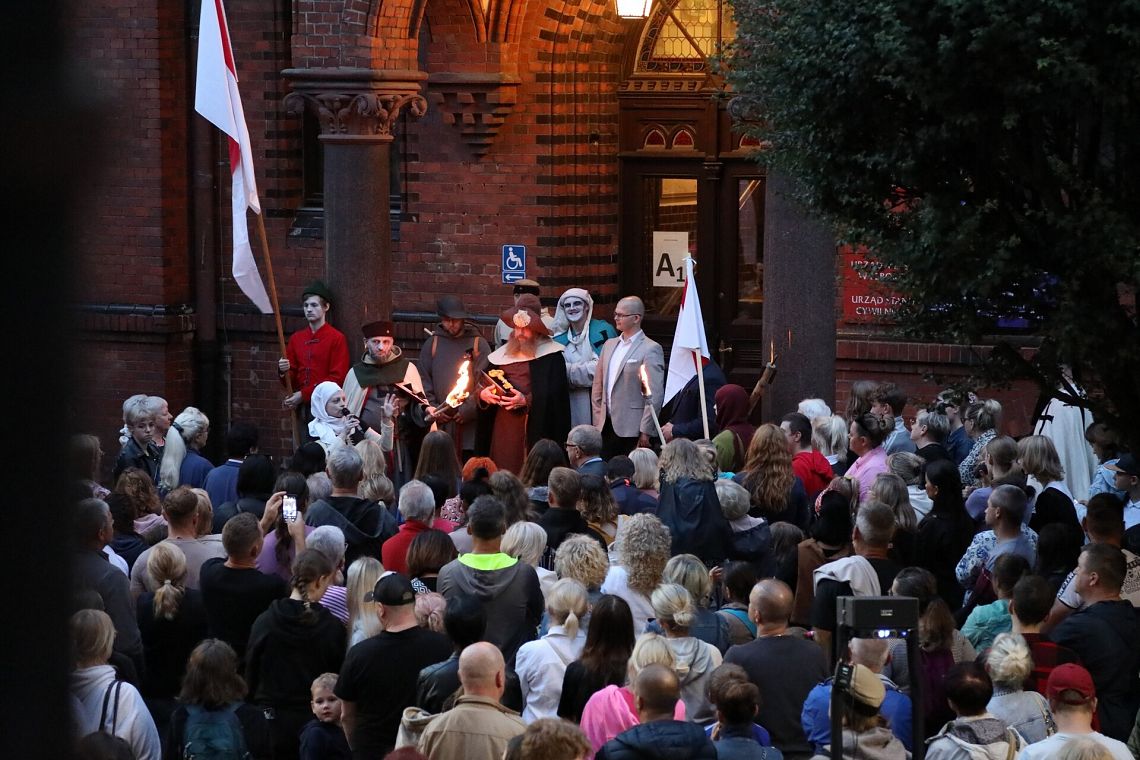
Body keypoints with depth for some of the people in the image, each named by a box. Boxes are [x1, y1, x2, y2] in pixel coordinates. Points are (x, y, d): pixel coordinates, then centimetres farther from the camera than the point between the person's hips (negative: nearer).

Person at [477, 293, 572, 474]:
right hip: (504, 426, 4)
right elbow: (483, 385, 18)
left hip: (536, 427, -4)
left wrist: (527, 400, -17)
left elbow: (555, 392, -8)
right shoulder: (501, 354, 15)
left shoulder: (551, 355, -1)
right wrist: (483, 394, -4)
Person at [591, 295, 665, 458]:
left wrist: (645, 432, -14)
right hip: (606, 427, 6)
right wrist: (597, 422, 12)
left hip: (632, 430, -6)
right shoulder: (610, 345, 15)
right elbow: (598, 386, 19)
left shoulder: (650, 349, -7)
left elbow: (655, 395, -11)